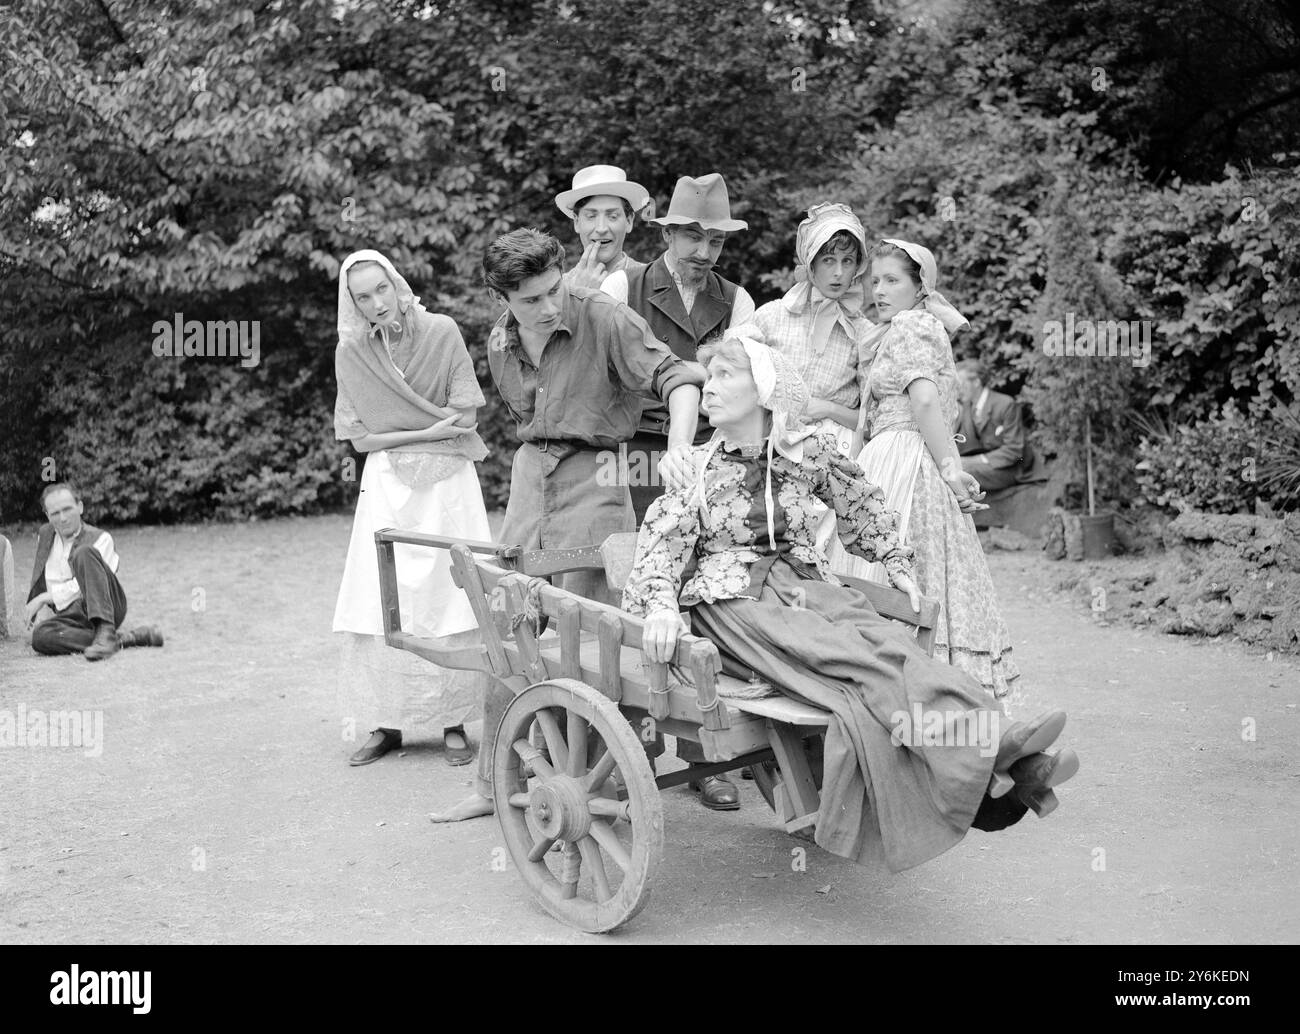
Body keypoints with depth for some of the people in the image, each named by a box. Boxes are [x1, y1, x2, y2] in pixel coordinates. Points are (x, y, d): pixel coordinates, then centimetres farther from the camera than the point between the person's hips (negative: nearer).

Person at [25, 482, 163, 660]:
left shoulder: (100, 539, 4)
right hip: (71, 615, 4)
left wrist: (45, 598, -4)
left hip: (107, 608, -3)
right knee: (40, 636, -34)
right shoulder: (45, 534, 21)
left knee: (84, 552, -29)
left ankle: (105, 631, -44)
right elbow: (39, 581, 30)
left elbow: (82, 586, -7)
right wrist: (42, 608, 14)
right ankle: (122, 639, -33)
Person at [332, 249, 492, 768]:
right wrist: (429, 429, -10)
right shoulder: (351, 352, 1)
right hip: (386, 484, 2)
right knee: (379, 606, -3)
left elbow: (465, 415, -4)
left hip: (447, 480, -1)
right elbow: (360, 437, 0)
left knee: (450, 603, -5)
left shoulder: (442, 332, -4)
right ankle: (386, 723, 7)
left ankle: (453, 723, 4)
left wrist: (395, 427, -7)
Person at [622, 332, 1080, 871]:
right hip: (730, 601, -3)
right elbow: (660, 543, -6)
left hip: (807, 585, 3)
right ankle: (985, 745, -47)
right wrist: (662, 604, -25)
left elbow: (864, 504, 27)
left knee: (888, 641, -28)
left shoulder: (807, 450, 10)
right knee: (863, 662, -29)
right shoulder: (695, 467, 4)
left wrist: (898, 566, 20)